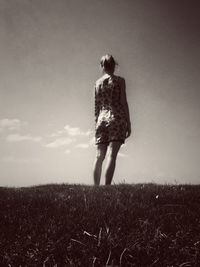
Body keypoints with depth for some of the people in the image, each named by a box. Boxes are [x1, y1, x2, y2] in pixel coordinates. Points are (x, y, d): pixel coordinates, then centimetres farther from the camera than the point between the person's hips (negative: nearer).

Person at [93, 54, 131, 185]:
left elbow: (96, 106, 13)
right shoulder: (119, 80, 2)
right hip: (116, 117, -4)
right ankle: (107, 186, -17)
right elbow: (124, 103, -2)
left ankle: (96, 187, 2)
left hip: (102, 118, 4)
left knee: (99, 157, 4)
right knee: (112, 155, -9)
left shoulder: (97, 83, 13)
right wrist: (128, 123, 0)